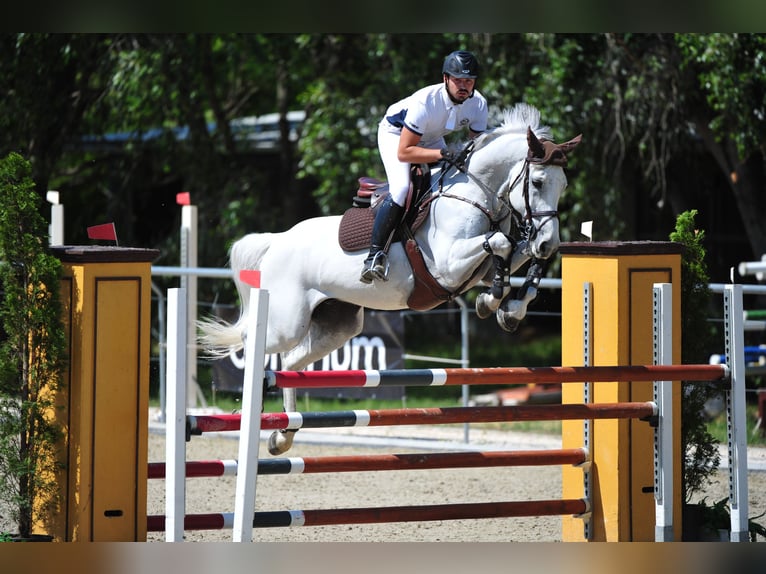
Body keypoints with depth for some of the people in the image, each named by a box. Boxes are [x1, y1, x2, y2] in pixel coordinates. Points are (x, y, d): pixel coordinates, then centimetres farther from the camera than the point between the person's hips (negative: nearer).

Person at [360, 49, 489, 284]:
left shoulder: (478, 104, -21)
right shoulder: (425, 102, -38)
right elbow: (403, 152, -37)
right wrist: (442, 154, -49)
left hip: (432, 139, 7)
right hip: (395, 133, -7)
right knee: (402, 189, -28)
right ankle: (375, 254, -26)